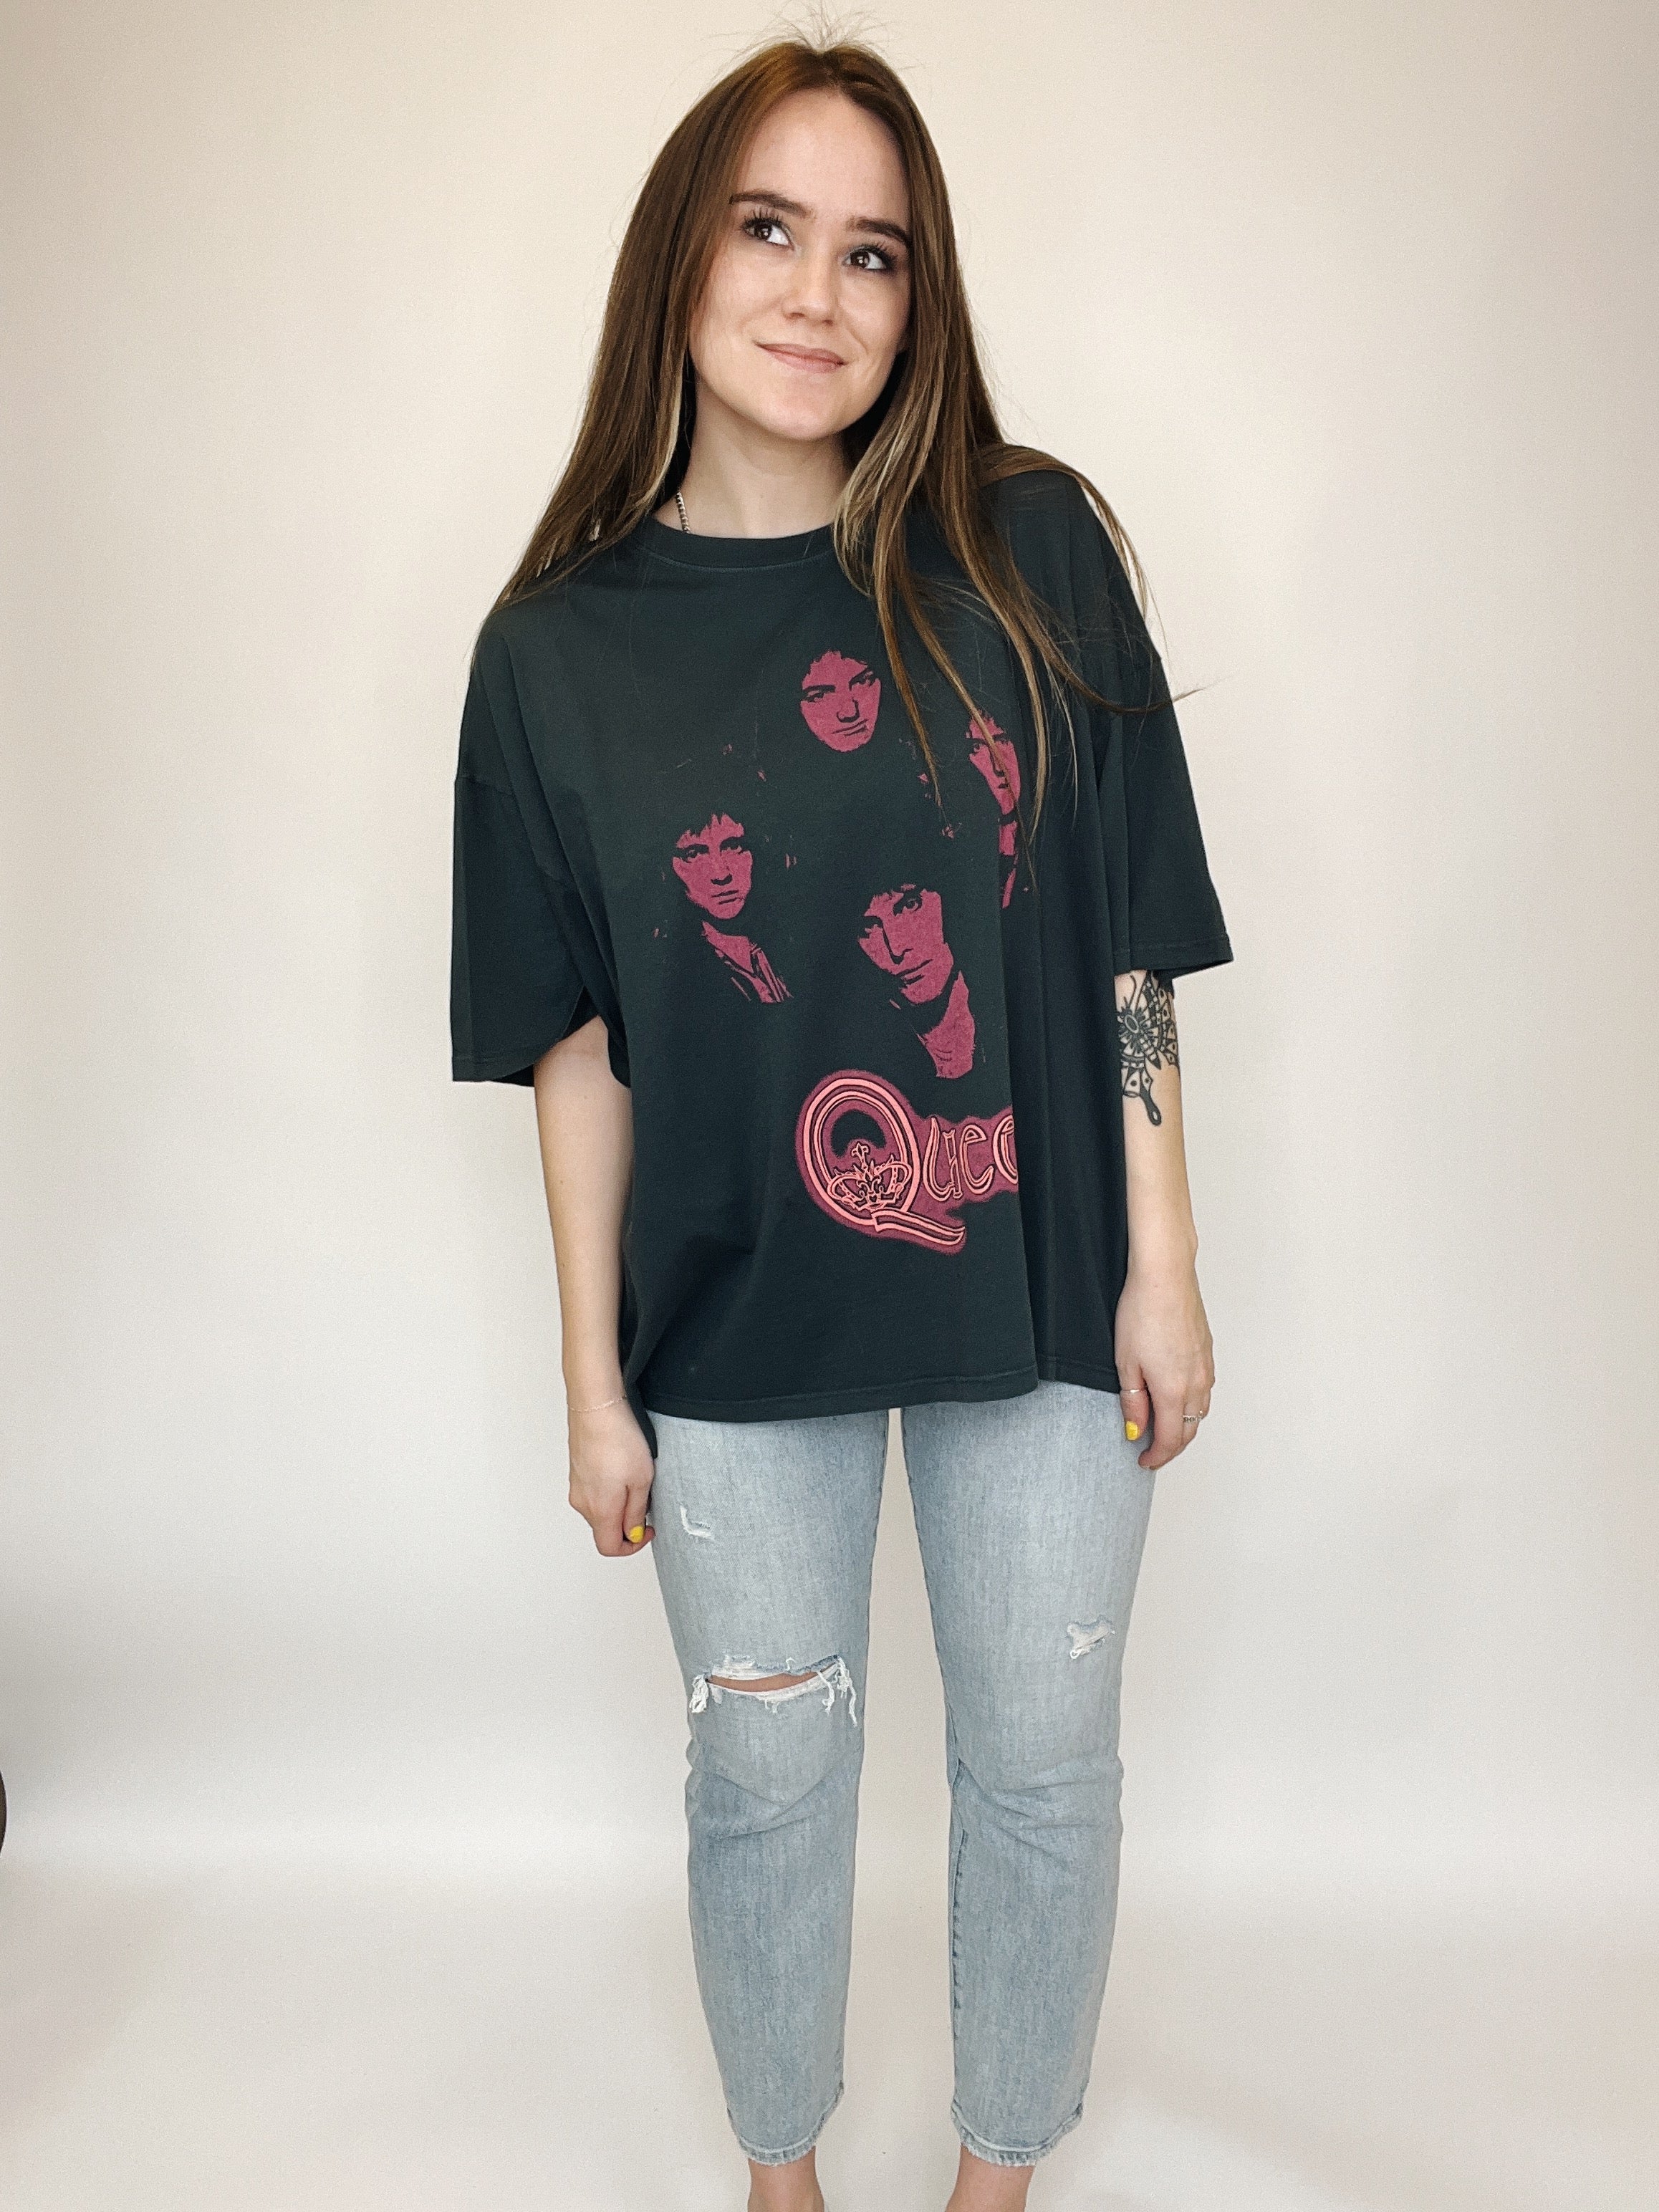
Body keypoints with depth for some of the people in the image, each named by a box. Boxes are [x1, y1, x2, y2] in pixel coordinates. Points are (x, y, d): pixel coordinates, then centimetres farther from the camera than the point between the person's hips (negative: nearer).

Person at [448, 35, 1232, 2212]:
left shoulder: (1030, 554, -5)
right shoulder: (564, 644, -5)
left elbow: (1129, 940, -2)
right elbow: (578, 1044, -1)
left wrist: (1162, 1265, -2)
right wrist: (595, 1379, 1)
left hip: (1036, 1294, 1)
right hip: (741, 1322, 0)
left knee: (1042, 1763, 16)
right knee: (766, 1776, 17)